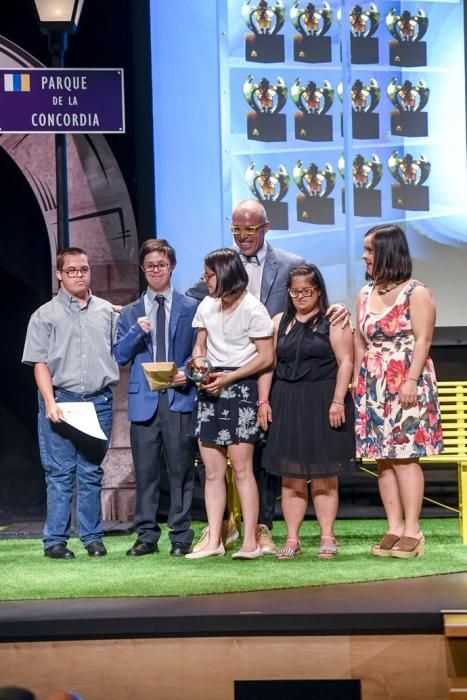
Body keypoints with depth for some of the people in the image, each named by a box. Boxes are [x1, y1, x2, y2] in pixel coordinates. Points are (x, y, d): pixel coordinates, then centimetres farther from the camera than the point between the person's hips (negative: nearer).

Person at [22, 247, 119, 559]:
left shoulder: (107, 312, 12)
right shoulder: (46, 315, 3)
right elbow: (40, 363, -2)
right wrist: (50, 402, -12)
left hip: (99, 402, 3)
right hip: (60, 401, -2)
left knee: (91, 472, 7)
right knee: (60, 473, -2)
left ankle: (92, 536, 13)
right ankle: (55, 540, 2)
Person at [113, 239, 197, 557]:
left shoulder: (190, 308, 9)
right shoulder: (130, 313, 15)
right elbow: (120, 355, 9)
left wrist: (187, 373, -10)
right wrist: (137, 332, -7)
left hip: (179, 397, -2)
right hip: (144, 399, 2)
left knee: (181, 470, -2)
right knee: (146, 471, 3)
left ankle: (181, 537, 3)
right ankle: (147, 536, 9)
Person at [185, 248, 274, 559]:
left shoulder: (253, 309, -8)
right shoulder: (207, 306, 12)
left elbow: (266, 357, -9)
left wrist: (229, 378, -13)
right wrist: (199, 366, -1)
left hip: (240, 387, -6)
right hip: (209, 389, 6)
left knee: (242, 467, -9)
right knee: (213, 470, 4)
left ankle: (250, 541, -7)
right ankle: (214, 541, 5)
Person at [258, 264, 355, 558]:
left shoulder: (333, 320, 1)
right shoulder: (280, 322, 13)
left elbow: (345, 362, -6)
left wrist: (338, 400, -14)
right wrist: (263, 401, 2)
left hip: (323, 403, -3)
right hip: (287, 404, 3)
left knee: (324, 475, 1)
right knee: (291, 476, 2)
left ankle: (328, 537, 6)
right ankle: (292, 539, 5)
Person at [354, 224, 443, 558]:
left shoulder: (416, 293, -4)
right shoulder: (366, 294, 15)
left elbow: (423, 339, -10)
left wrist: (411, 381, -18)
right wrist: (357, 382, 11)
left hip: (406, 387, -6)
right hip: (373, 388, 6)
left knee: (404, 456, -9)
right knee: (383, 458, 3)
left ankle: (412, 531, -6)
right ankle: (394, 529, 5)